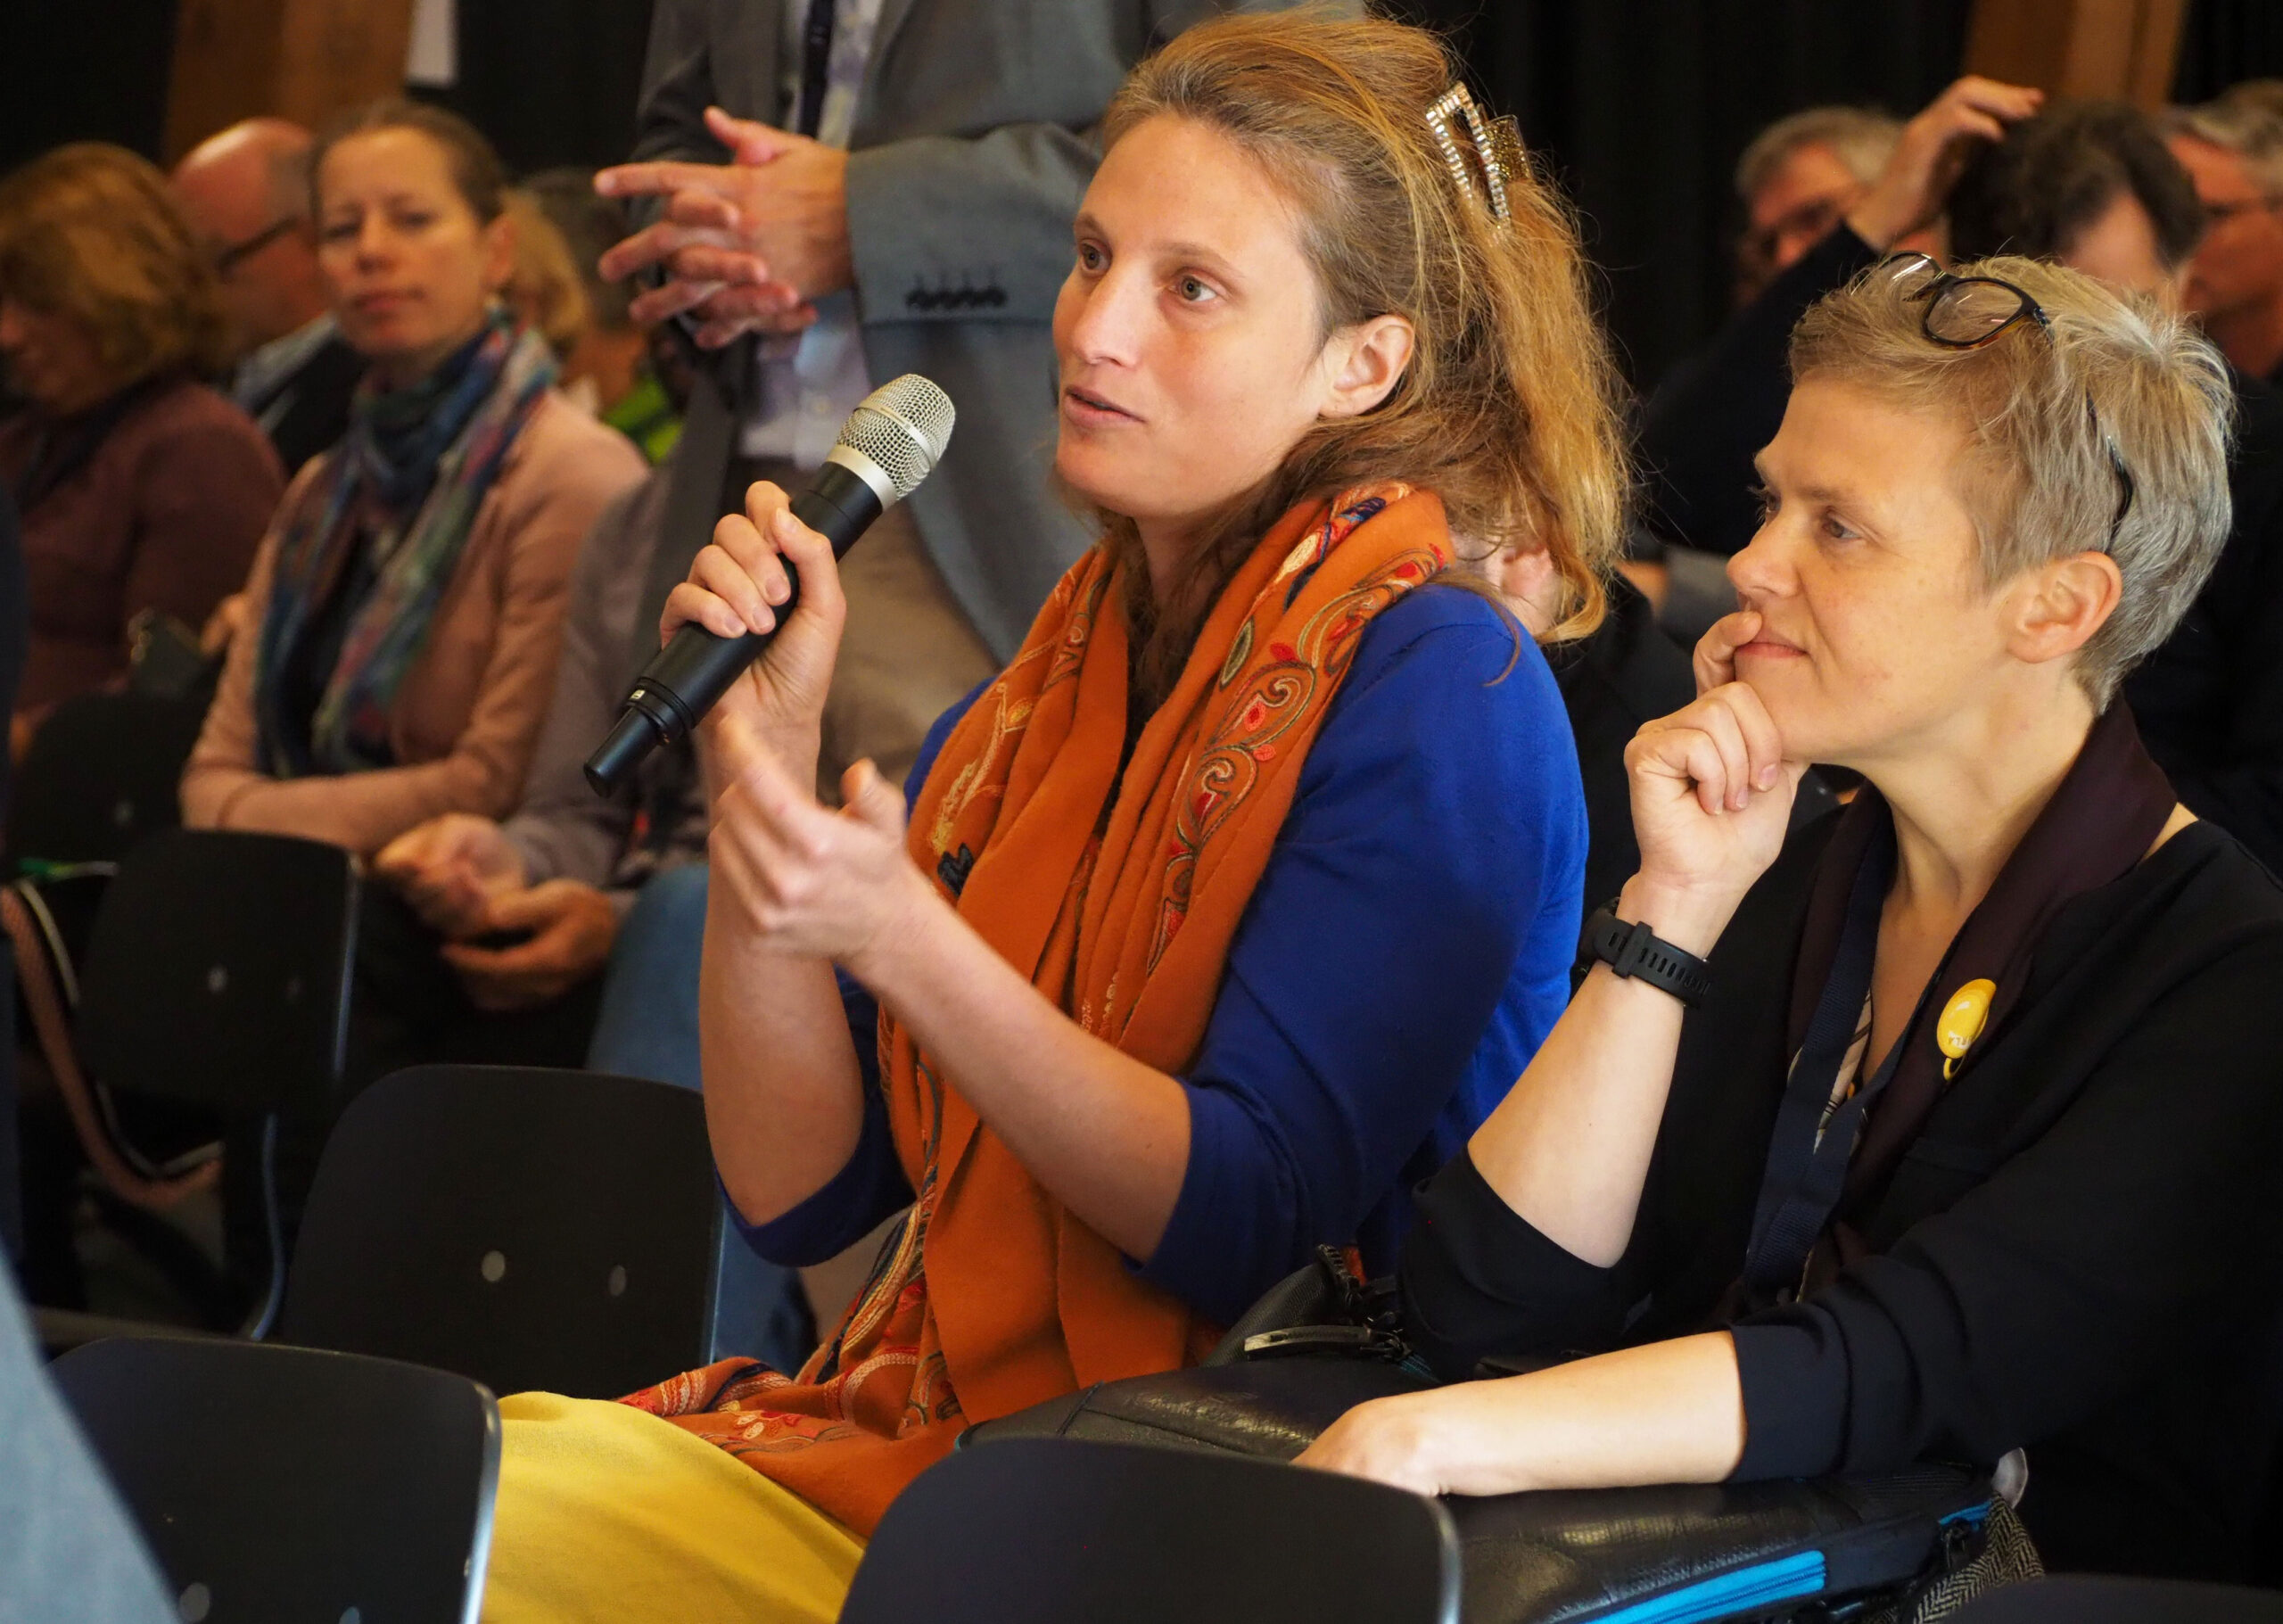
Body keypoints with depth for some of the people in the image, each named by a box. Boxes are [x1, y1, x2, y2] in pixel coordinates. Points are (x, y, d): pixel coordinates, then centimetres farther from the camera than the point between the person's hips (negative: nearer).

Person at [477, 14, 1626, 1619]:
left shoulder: (1438, 686, -10)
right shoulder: (1029, 705, 12)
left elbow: (1250, 1223, -16)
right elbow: (797, 1190, 7)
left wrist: (899, 935, -24)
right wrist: (763, 754, -2)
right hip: (933, 1408, 6)